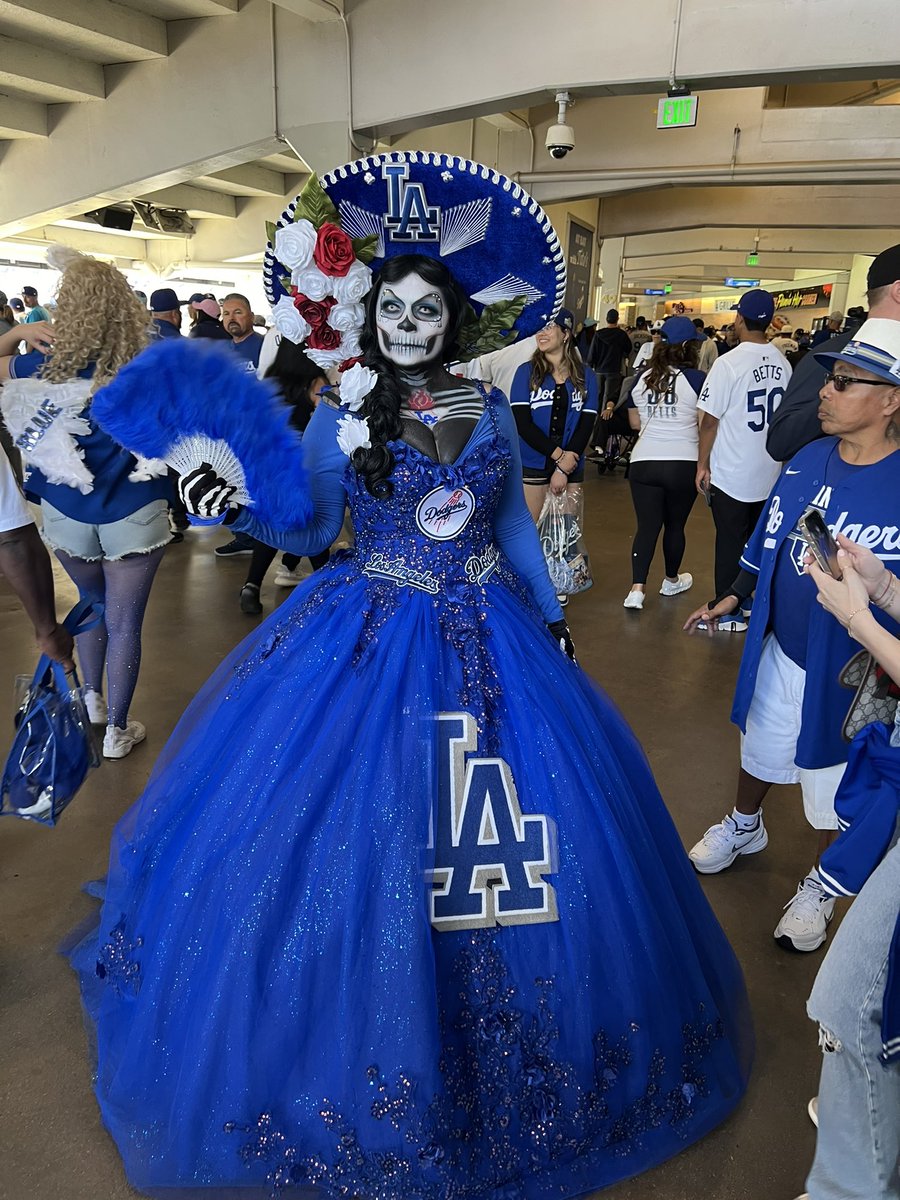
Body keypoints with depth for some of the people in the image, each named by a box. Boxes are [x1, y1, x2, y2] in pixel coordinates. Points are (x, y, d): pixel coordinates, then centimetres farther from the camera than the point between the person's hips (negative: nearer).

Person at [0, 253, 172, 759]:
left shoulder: (51, 366, -7)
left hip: (68, 513, 2)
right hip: (135, 513, -2)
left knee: (92, 604, 27)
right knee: (124, 623, 8)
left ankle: (92, 700, 42)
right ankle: (117, 730, 21)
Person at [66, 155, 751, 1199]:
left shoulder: (490, 409, 6)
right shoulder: (339, 417, -1)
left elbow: (514, 521, 11)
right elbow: (312, 531, 1)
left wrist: (552, 616, 11)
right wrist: (235, 509, -16)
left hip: (490, 636, 3)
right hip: (371, 638, -2)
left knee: (537, 820, 6)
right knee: (354, 830, 0)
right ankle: (374, 1060, 27)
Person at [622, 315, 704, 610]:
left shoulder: (642, 379, 6)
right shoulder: (696, 379, -8)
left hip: (643, 462, 3)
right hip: (684, 464, -2)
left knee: (647, 526, 4)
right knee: (675, 525, 14)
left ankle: (637, 588, -8)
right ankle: (671, 580, 32)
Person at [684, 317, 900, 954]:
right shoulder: (809, 459, -5)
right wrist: (732, 598, 12)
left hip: (849, 673, -5)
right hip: (779, 649, 5)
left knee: (835, 788, 17)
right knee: (761, 747, 28)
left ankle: (822, 884, 44)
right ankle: (745, 827, 56)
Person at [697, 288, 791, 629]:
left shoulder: (729, 364, -15)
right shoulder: (783, 364, 2)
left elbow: (709, 420, -13)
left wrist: (703, 464, -4)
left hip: (731, 474, -5)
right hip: (769, 473, 6)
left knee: (730, 543, 3)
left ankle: (729, 613, 10)